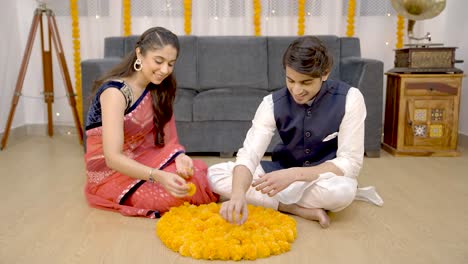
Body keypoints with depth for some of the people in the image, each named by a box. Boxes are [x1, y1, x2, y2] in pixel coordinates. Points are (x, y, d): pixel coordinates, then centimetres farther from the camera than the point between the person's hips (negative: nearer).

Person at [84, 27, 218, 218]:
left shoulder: (158, 89, 1)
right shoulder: (115, 92, -22)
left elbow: (162, 138, 0)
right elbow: (113, 158, -30)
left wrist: (179, 156, -22)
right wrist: (158, 176, -43)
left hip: (141, 161, 6)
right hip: (111, 172, -6)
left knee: (199, 172, -18)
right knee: (184, 189, -25)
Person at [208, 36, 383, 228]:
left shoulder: (349, 99, -20)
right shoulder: (273, 103, -16)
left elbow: (350, 164, -22)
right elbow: (249, 154, -25)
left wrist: (293, 174, -35)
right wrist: (238, 194, -46)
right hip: (284, 172, 3)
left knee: (343, 190, -40)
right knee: (215, 174, -17)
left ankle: (270, 201, -16)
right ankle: (302, 209, -22)